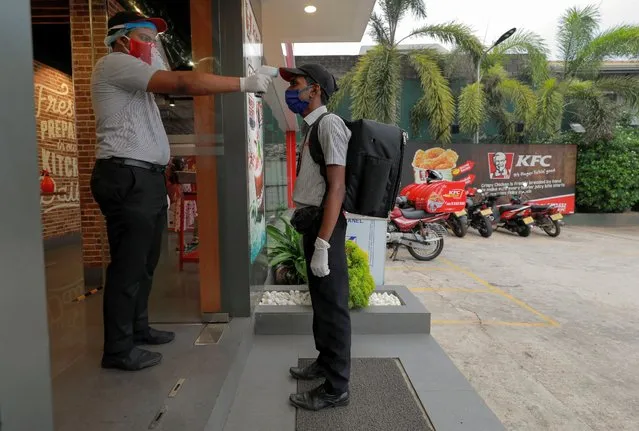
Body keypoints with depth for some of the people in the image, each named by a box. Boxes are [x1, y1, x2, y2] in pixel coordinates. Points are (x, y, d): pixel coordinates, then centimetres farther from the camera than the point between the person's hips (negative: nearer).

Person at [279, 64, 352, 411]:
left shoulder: (329, 123, -12)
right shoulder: (311, 127, 17)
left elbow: (336, 187, -21)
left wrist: (323, 243, -25)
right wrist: (311, 234, 15)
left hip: (324, 224, -10)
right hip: (311, 222, 10)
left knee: (332, 305, -1)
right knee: (320, 300, 20)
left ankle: (336, 388, 12)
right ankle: (325, 361, 38)